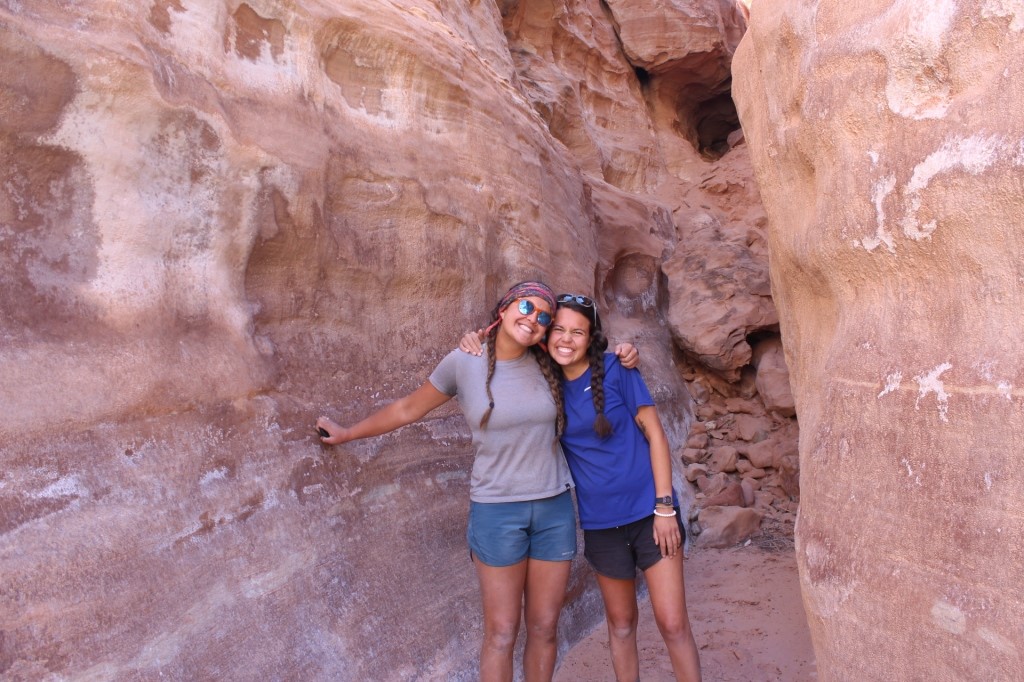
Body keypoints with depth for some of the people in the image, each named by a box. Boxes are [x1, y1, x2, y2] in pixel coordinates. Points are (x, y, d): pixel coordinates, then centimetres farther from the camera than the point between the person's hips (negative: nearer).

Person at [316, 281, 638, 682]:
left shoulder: (547, 365, -1)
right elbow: (408, 408, 5)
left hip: (555, 508, 3)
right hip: (496, 511, -3)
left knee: (544, 629, 12)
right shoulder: (463, 363, -8)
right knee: (501, 633, 4)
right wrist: (347, 433, 13)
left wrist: (621, 360, 0)